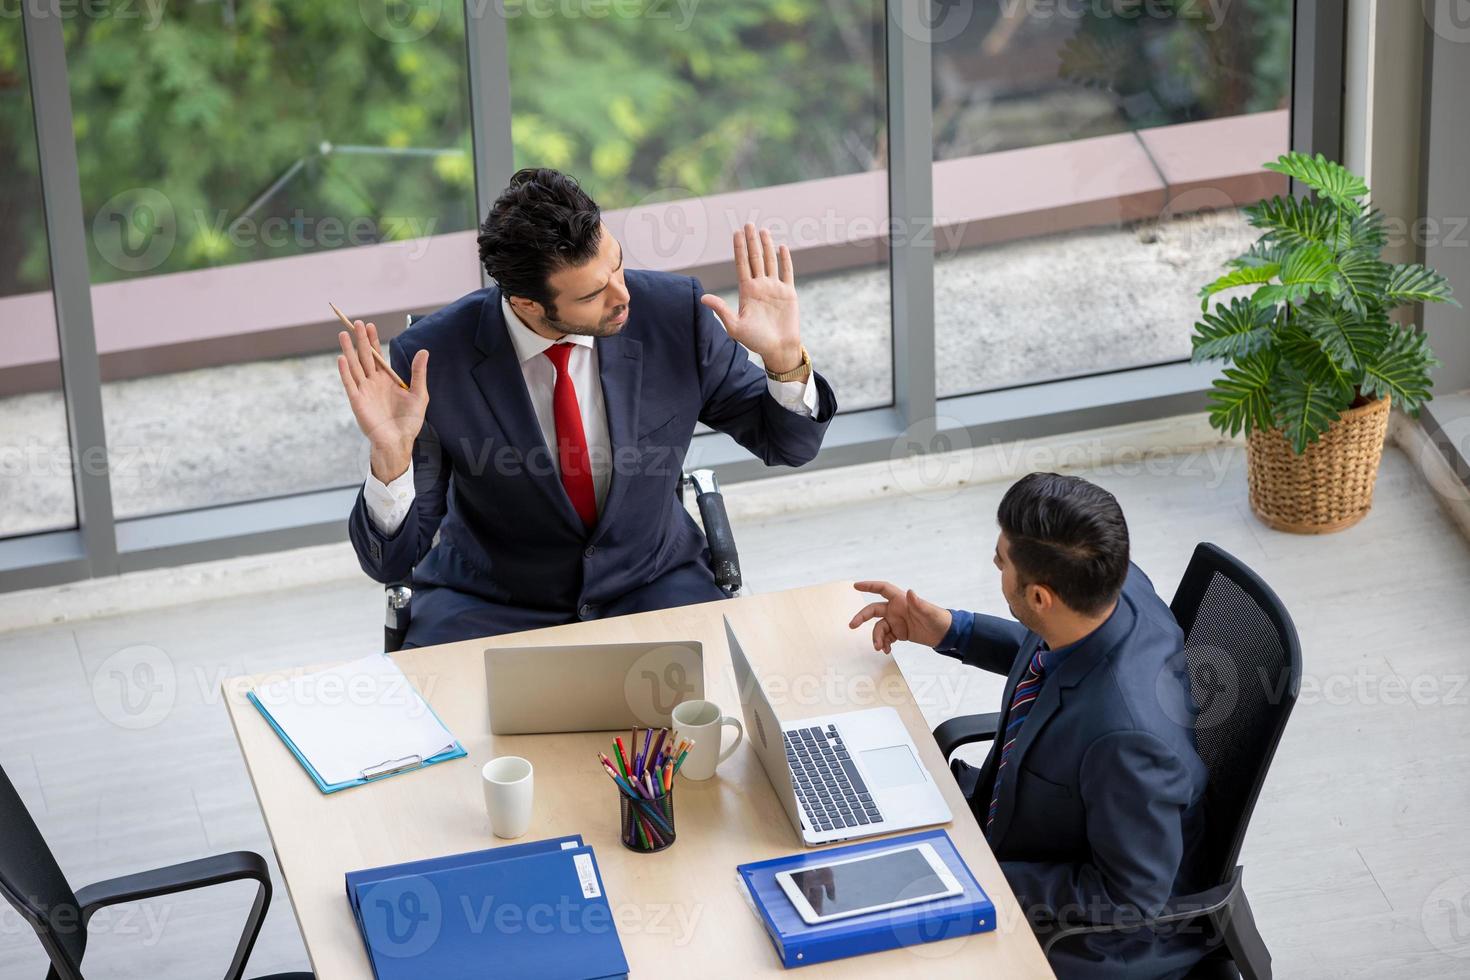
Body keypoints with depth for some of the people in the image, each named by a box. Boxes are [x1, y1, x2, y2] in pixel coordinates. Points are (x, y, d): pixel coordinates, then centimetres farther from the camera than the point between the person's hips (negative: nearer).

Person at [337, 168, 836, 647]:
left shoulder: (675, 312, -13)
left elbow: (789, 445, 1)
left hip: (651, 584, 2)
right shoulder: (433, 357, -19)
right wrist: (391, 455, -34)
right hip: (494, 605, -2)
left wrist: (785, 359, -20)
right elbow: (392, 560, -14)